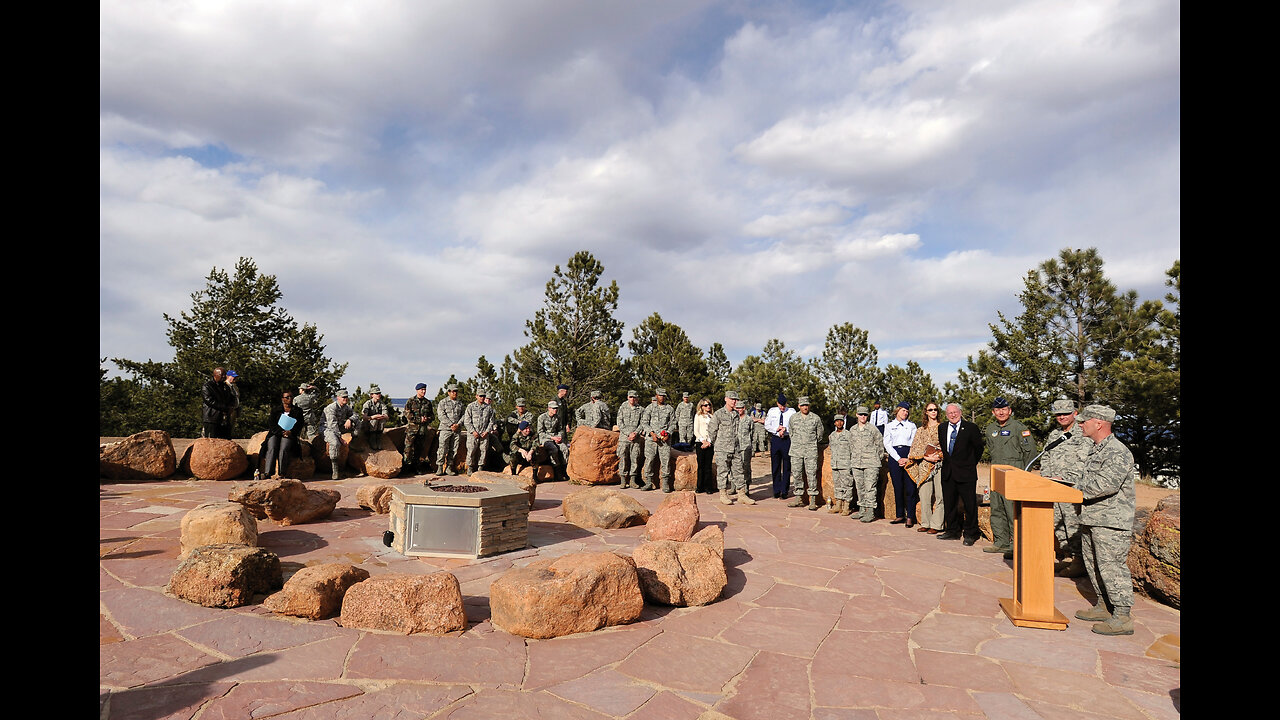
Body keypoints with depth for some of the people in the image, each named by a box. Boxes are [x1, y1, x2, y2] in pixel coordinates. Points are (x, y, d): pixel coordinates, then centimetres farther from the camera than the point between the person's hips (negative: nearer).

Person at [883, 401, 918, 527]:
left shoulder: (912, 425, 13)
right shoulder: (889, 426, 11)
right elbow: (887, 444, 3)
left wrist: (908, 459, -8)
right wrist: (899, 459, -7)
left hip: (909, 457, 0)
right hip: (894, 456, 0)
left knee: (910, 487, -5)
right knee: (898, 487, 2)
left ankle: (910, 516, 0)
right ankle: (900, 515, 11)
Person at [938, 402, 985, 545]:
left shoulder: (970, 428, -5)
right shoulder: (942, 429, 9)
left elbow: (978, 448, 1)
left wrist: (971, 464, 4)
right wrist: (946, 460, 12)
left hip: (966, 474, -5)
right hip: (948, 473, 5)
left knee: (970, 505, -1)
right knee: (949, 503, 10)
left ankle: (970, 534, 10)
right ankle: (953, 531, 22)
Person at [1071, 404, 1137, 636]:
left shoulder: (1118, 452, -17)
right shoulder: (1096, 450, 15)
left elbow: (1106, 484, -27)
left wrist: (1078, 491, -15)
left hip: (1111, 523, -10)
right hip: (1091, 519, 10)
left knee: (1112, 567, -6)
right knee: (1093, 564, 16)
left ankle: (1122, 618, 2)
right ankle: (1103, 606, 29)